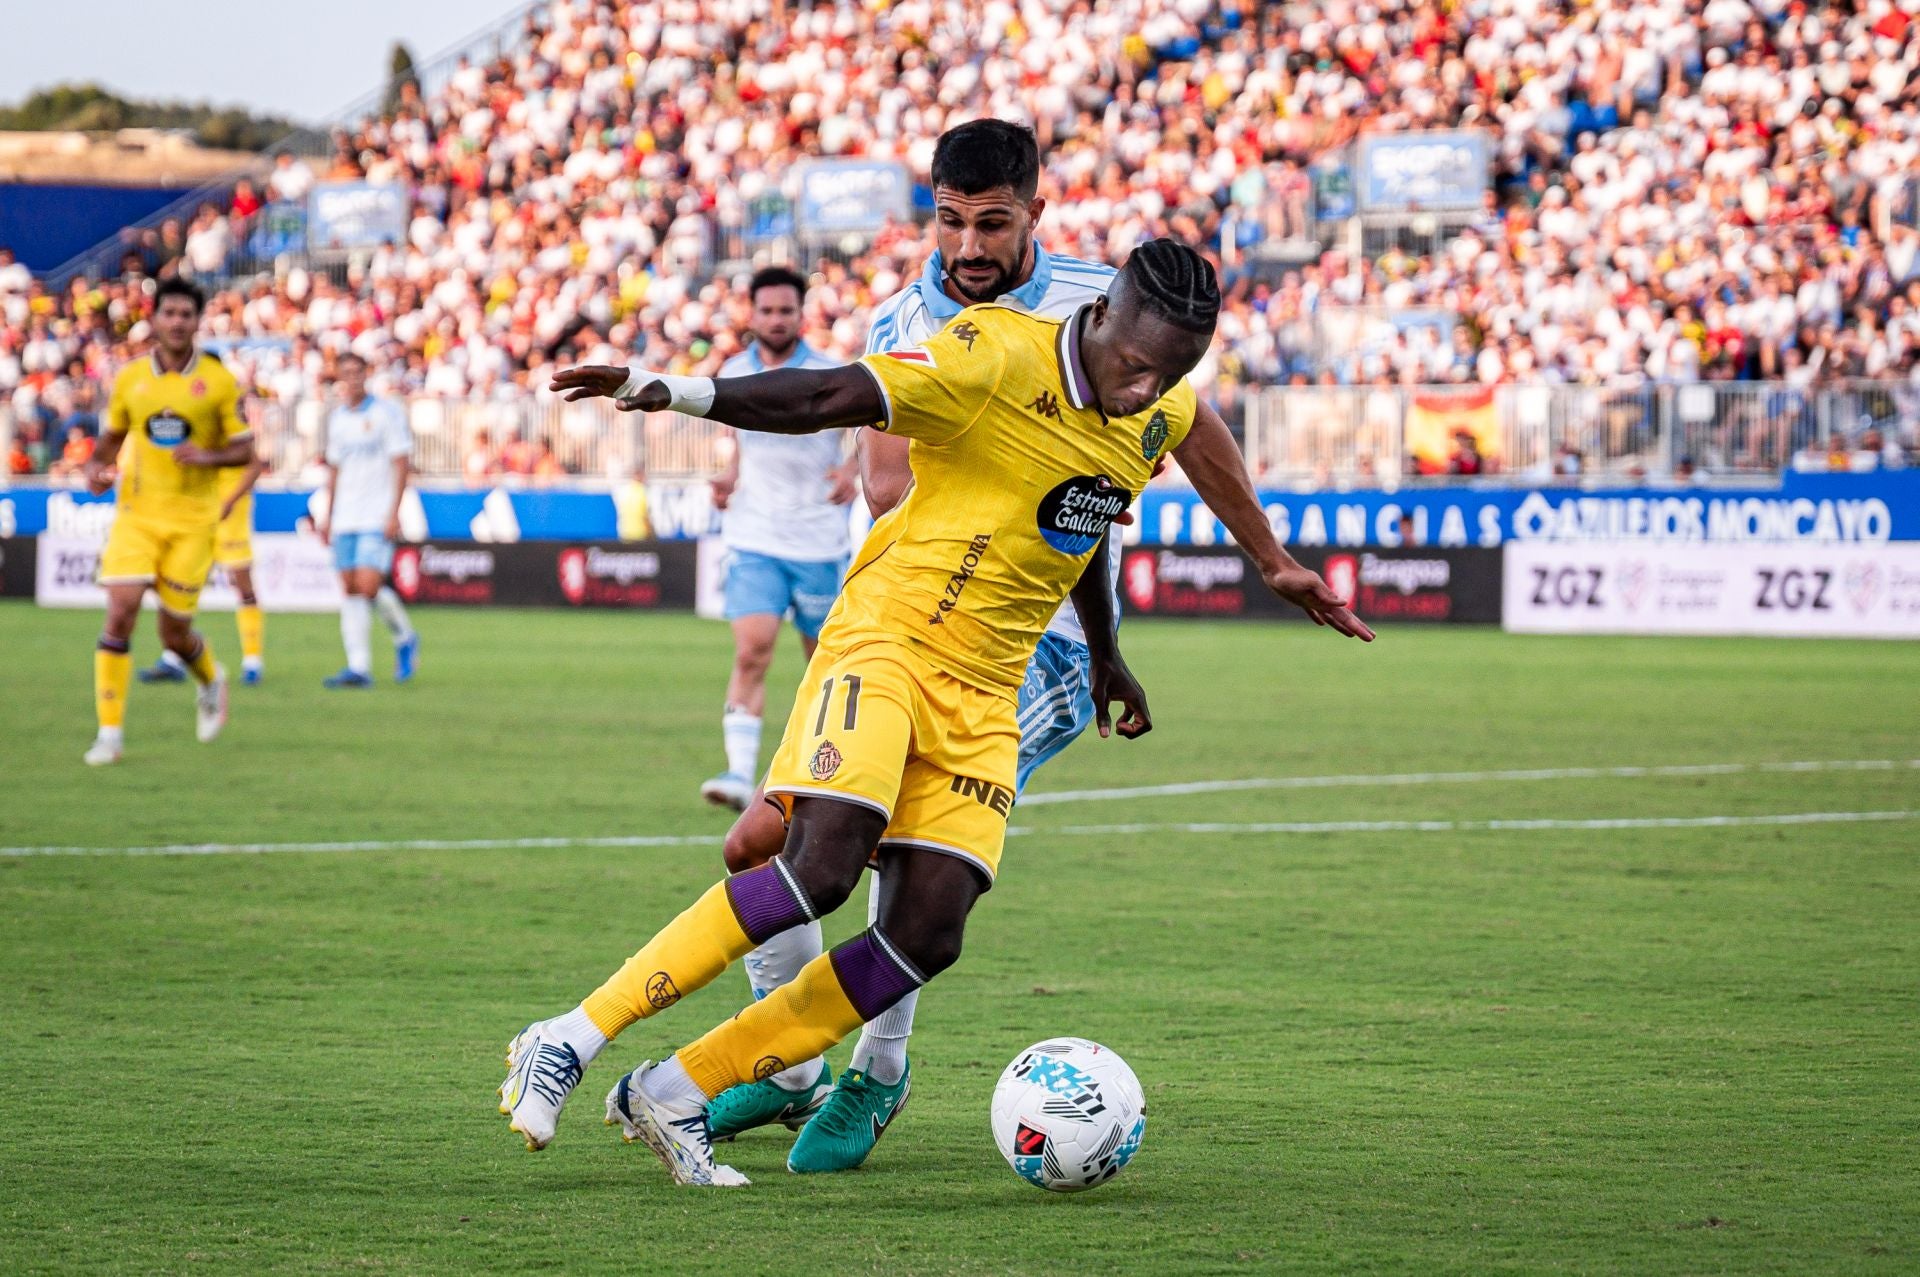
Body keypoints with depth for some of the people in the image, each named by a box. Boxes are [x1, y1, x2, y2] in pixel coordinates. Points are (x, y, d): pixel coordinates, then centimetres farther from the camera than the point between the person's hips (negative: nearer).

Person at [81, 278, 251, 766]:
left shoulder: (218, 381, -3)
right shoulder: (130, 379, 3)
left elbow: (245, 449, 1)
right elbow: (113, 436, 18)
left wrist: (209, 456, -19)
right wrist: (96, 466, -2)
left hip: (192, 519, -1)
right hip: (136, 514, 1)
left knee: (175, 630, 2)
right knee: (120, 613, -14)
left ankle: (211, 682, 38)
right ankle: (110, 732, -8)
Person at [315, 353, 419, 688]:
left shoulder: (387, 412, -4)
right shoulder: (336, 417, 14)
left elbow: (402, 463, -7)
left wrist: (394, 513, -14)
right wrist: (328, 516, 19)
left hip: (377, 518, -6)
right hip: (345, 520, 6)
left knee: (368, 587, -15)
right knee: (349, 591, 0)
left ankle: (405, 638, 10)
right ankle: (359, 667, 1)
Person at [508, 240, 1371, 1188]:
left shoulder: (1162, 418, 7)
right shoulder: (997, 356, -15)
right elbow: (828, 399, -21)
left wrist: (1103, 655, 38)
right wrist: (675, 392, -34)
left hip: (984, 696, 7)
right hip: (887, 639, -7)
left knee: (928, 935, -8)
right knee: (822, 866, -25)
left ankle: (673, 1095, 0)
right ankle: (568, 1040, -17)